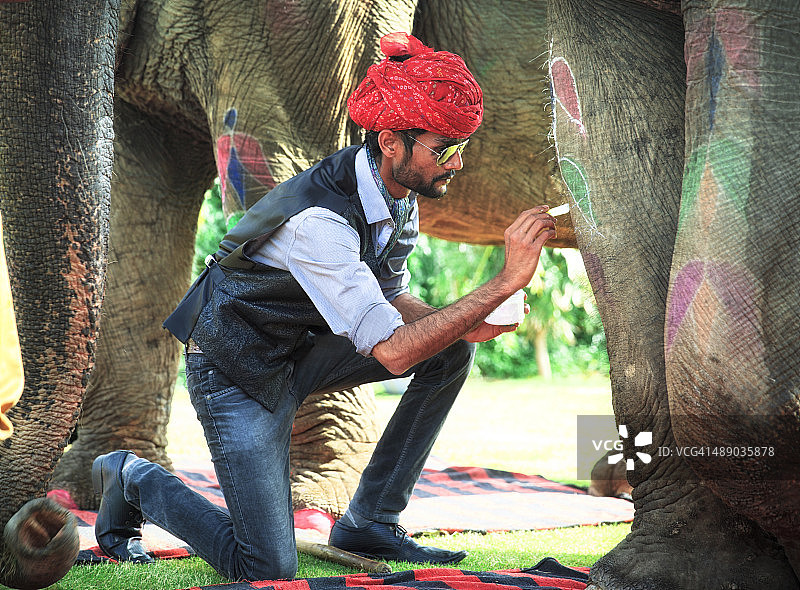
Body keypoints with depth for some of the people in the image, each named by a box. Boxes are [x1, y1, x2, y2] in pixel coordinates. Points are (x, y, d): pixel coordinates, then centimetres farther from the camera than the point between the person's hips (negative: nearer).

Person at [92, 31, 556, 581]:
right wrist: (506, 282, -42)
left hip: (305, 349, 8)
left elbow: (391, 299, 9)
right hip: (240, 369, -8)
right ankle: (133, 479, 12)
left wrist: (459, 323, -12)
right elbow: (392, 351, -38)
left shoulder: (399, 193, -7)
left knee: (452, 349, -6)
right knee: (268, 570, -13)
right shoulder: (319, 220, -34)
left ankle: (369, 521, 3)